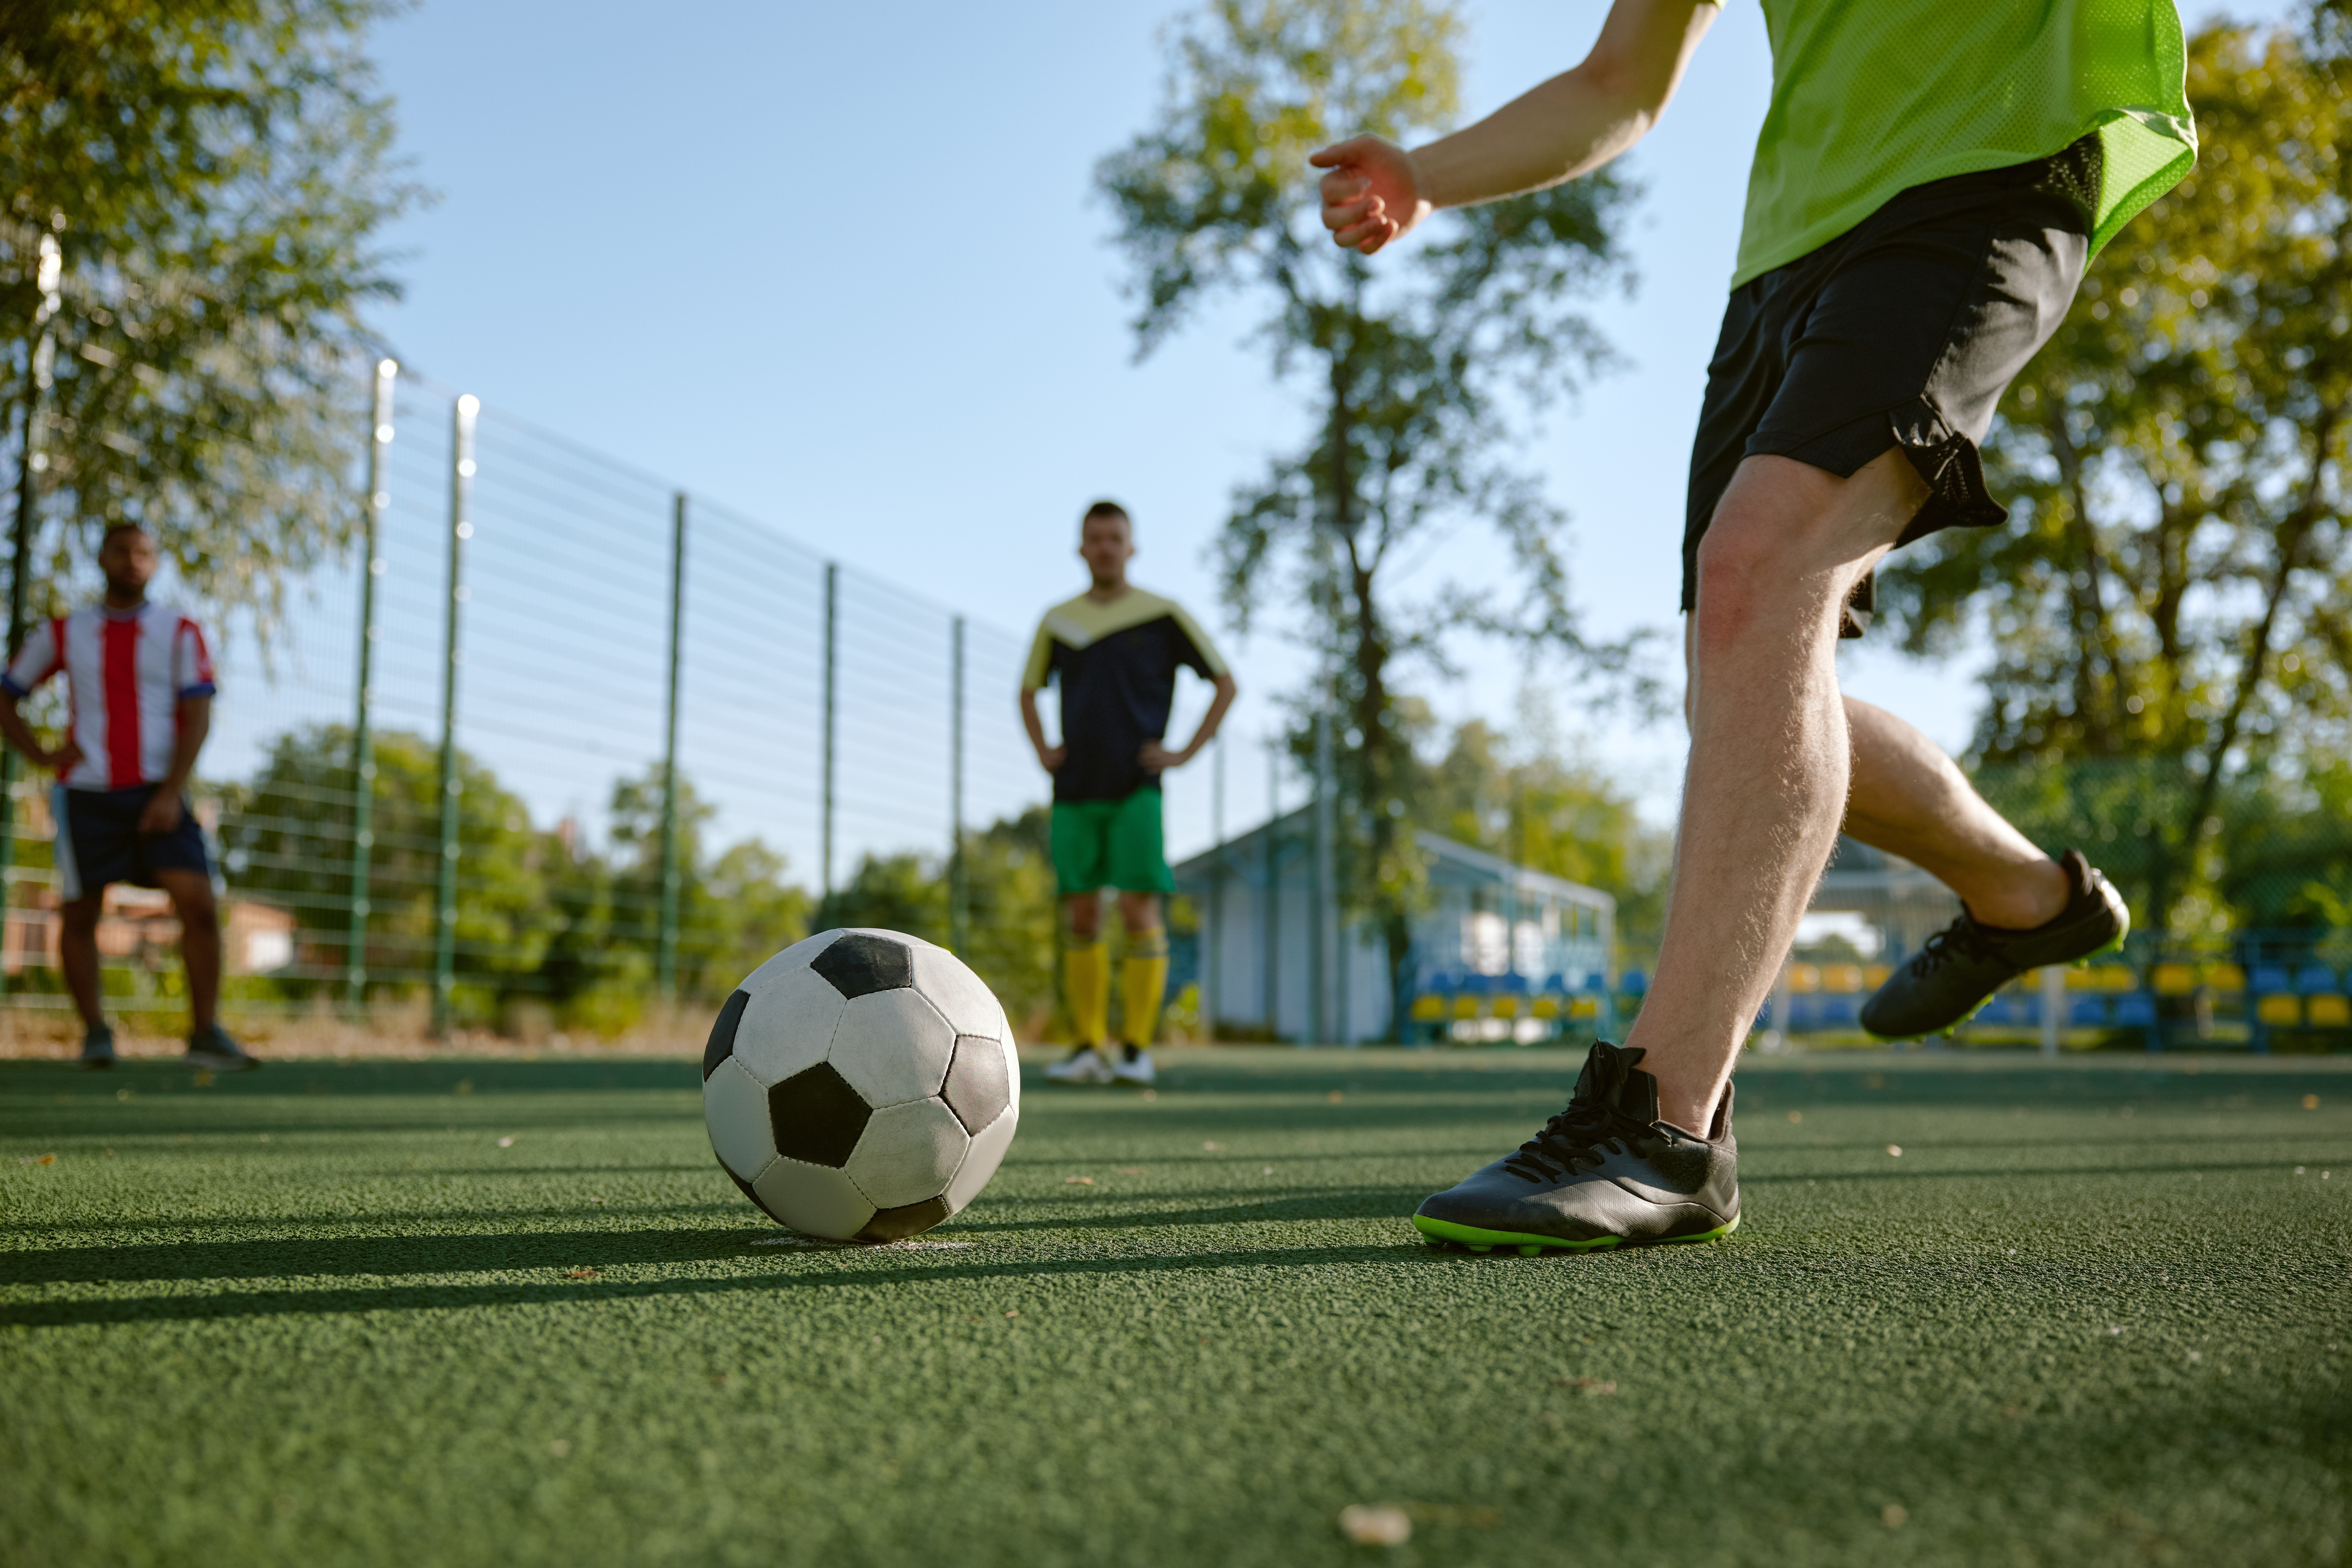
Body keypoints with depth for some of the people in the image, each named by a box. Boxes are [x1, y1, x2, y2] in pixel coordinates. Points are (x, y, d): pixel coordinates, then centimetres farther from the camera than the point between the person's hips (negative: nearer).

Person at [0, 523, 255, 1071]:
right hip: (86, 794, 1)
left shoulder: (181, 632, 6)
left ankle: (206, 1034, -7)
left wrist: (171, 793, -11)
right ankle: (95, 1032, 15)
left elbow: (197, 716, -1)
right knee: (79, 914, 2)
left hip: (157, 794, -1)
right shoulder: (63, 634, 10)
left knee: (198, 903, -13)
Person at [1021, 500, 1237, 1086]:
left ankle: (1138, 1048, -3)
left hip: (1135, 790, -3)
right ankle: (1089, 1048, 7)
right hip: (1074, 792, 3)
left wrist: (1187, 752, -1)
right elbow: (1029, 691, 27)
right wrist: (1042, 749, 12)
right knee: (1080, 916, 1)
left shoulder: (1162, 615, 2)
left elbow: (1226, 683, 6)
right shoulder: (1058, 621, 12)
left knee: (1139, 911, -9)